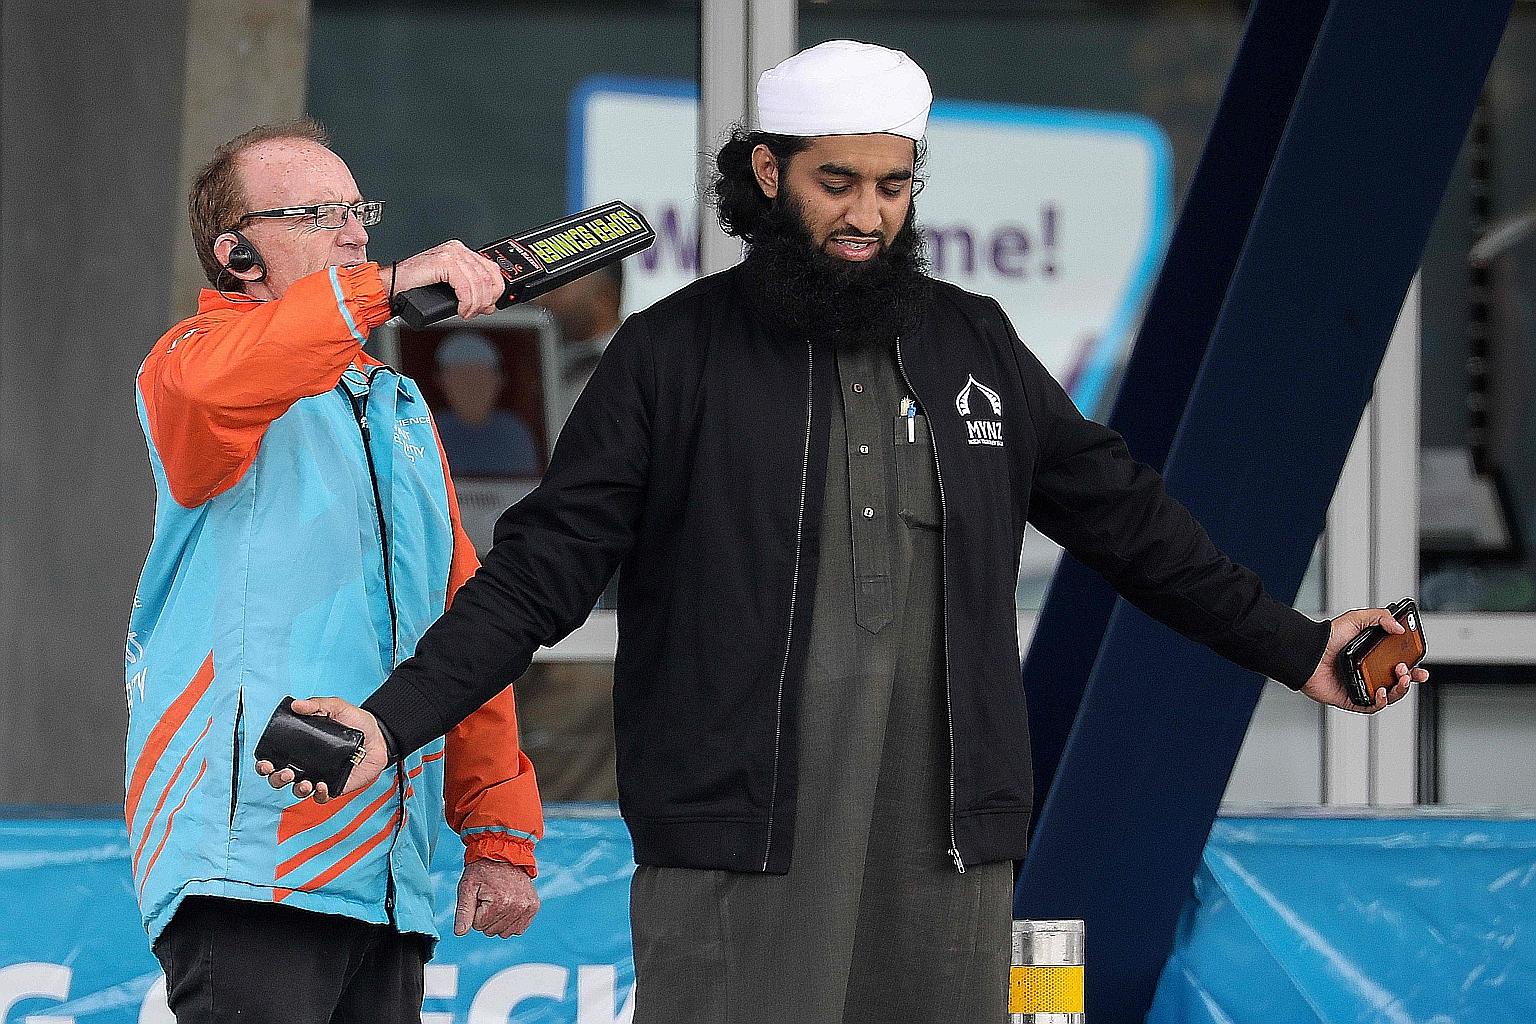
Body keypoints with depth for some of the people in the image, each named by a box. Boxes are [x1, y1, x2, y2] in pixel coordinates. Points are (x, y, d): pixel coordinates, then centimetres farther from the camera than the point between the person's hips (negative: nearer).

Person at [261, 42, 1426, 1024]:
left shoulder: (972, 344, 15)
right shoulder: (674, 354, 3)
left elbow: (1122, 514, 24)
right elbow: (540, 571, 0)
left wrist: (1294, 648, 25)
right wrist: (395, 717, -12)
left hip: (942, 845, 4)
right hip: (736, 850, -4)